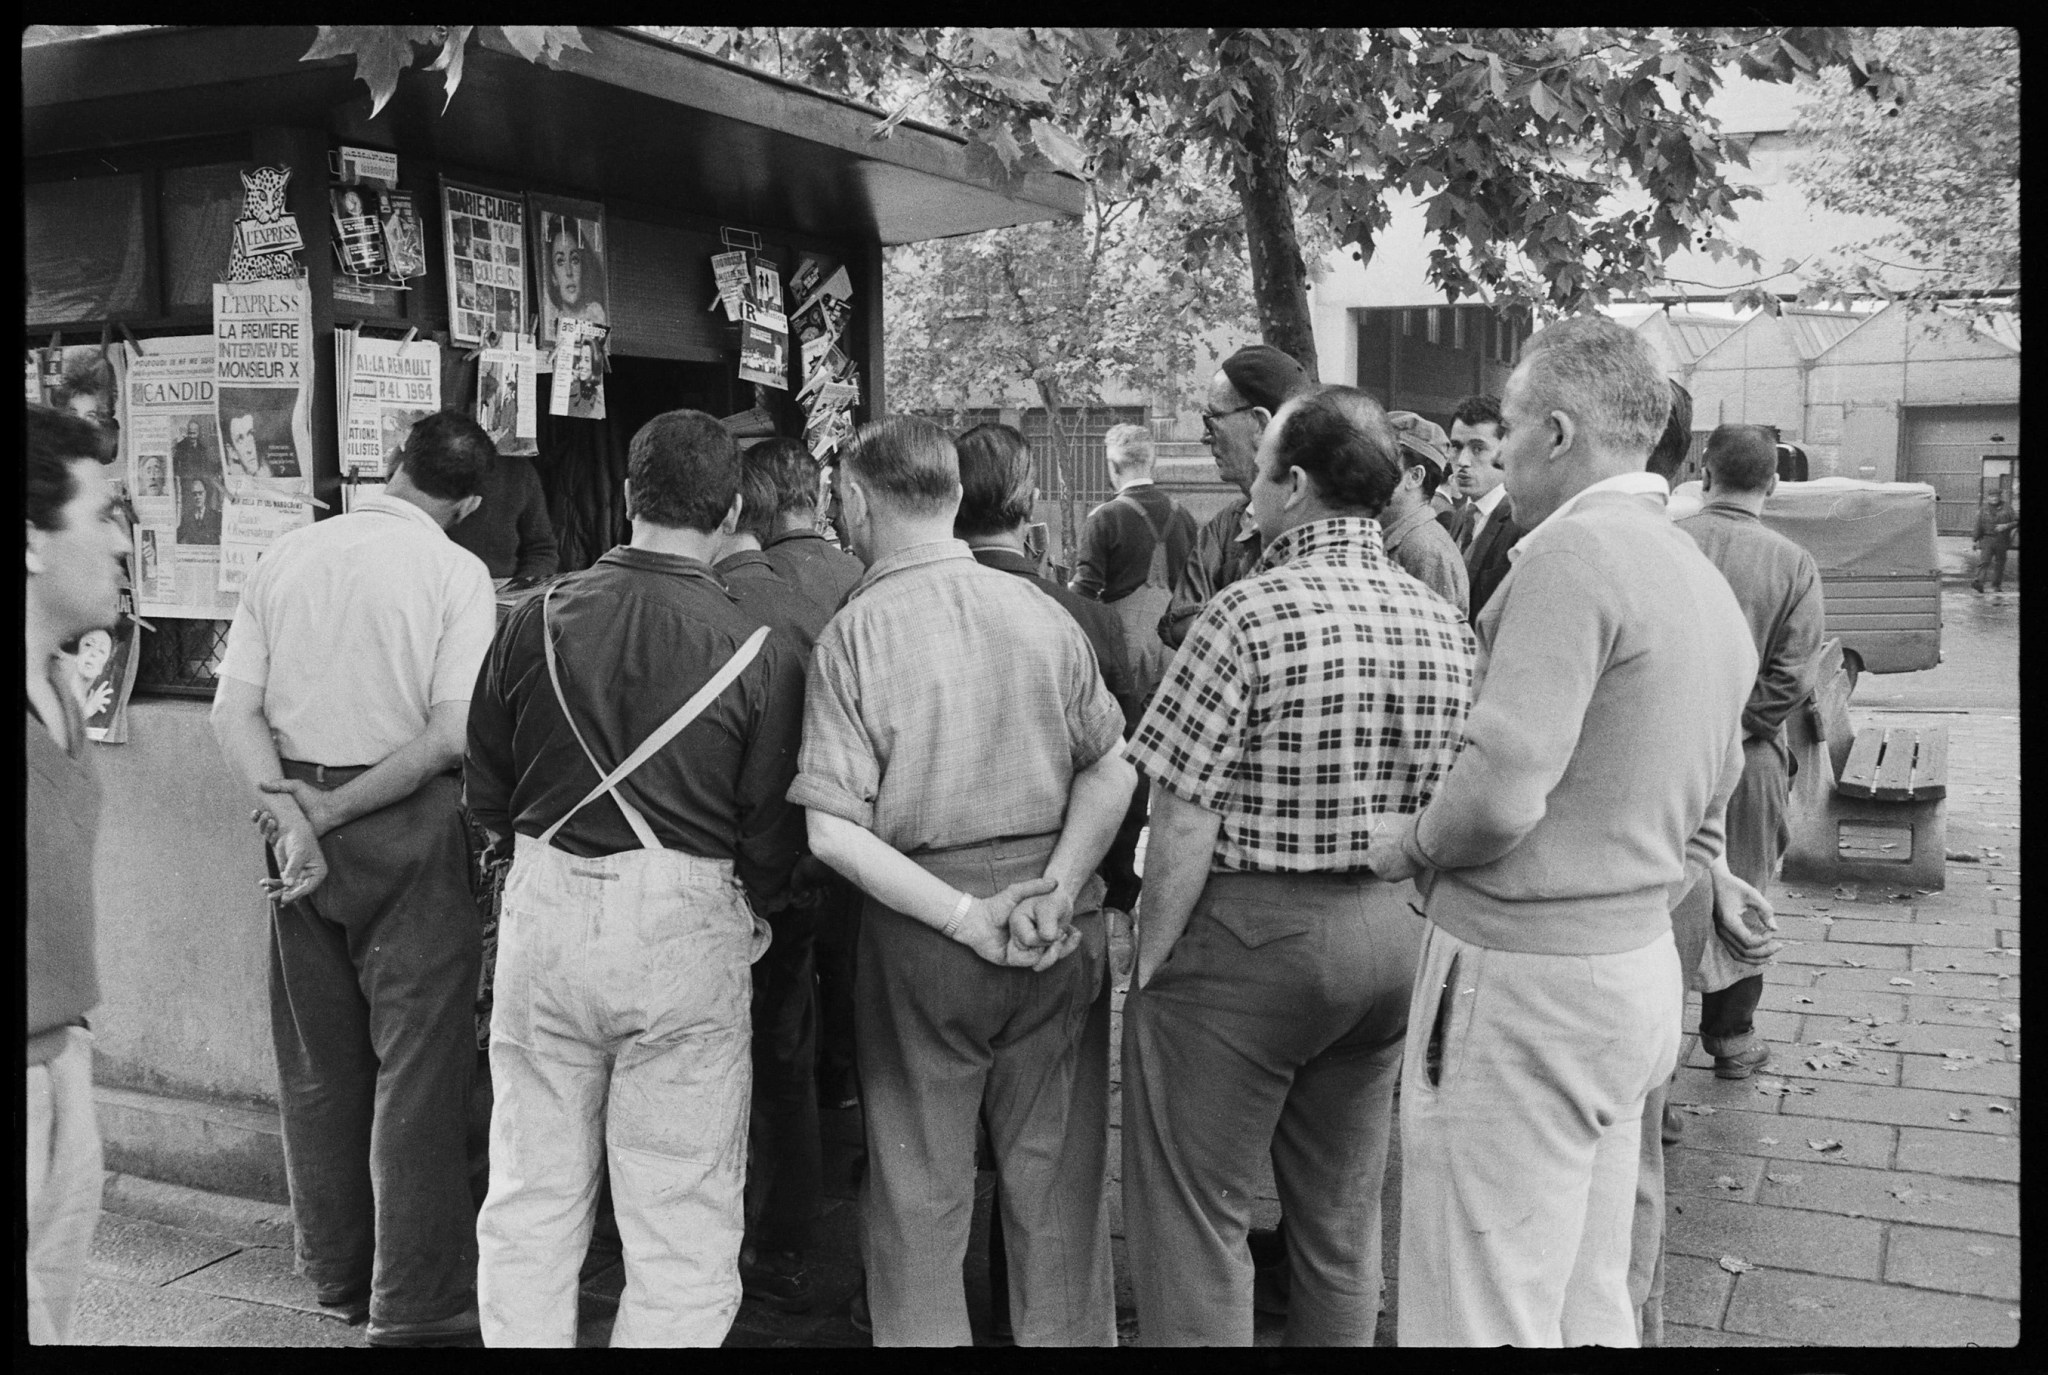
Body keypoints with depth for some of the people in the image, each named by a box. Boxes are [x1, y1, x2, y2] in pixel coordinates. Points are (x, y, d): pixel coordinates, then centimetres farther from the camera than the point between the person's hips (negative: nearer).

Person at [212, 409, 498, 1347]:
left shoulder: (286, 554, 5)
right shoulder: (455, 572, -7)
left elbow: (234, 712, -1)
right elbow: (452, 735, -16)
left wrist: (291, 813, -8)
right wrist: (328, 810, -11)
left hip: (296, 817, 5)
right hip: (409, 824, -5)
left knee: (316, 1060, 15)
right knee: (418, 1065, 3)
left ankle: (338, 1272, 29)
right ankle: (414, 1304, 8)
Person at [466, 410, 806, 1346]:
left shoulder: (536, 620, -2)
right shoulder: (763, 652, -11)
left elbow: (486, 794, 7)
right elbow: (770, 838, -5)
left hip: (543, 912, 3)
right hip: (684, 926, -3)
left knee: (530, 1201, 18)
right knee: (680, 1224, 9)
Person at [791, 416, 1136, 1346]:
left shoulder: (852, 635, -8)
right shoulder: (1041, 610, 1)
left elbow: (833, 832, -14)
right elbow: (1110, 772, -3)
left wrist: (964, 916, -13)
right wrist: (1055, 889, -9)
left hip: (921, 936, -3)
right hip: (1062, 936, 3)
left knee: (919, 1188, 13)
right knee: (1058, 1175, 15)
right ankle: (1068, 1333, 28)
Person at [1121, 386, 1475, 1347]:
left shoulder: (1250, 613, -16)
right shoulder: (1445, 624, 2)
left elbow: (1185, 828, -17)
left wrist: (1149, 961, -7)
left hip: (1249, 936, -6)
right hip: (1396, 936, 7)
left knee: (1196, 1219, 8)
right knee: (1344, 1216, 20)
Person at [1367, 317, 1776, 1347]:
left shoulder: (1574, 550, -18)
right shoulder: (1710, 586, 12)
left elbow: (1501, 790, -25)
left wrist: (1411, 843, -7)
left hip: (1523, 980, -10)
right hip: (1638, 965, 10)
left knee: (1485, 1318, 0)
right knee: (1588, 1304, 20)